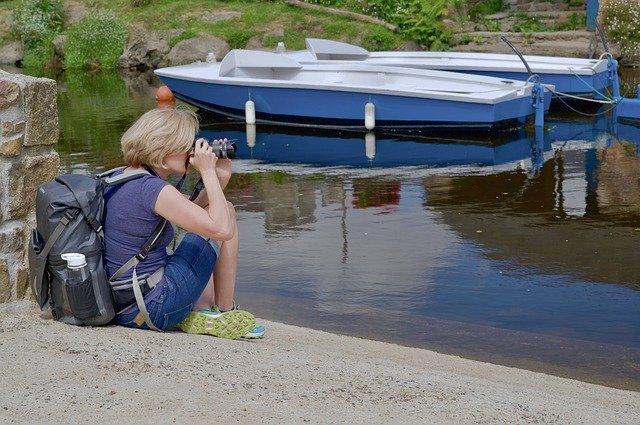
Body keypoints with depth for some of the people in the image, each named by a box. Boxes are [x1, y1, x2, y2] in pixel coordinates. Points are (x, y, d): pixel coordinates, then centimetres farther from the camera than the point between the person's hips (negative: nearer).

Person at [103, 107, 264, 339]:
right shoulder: (152, 189, -19)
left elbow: (191, 213, 19)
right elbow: (222, 229, -21)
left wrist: (218, 179, 6)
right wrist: (207, 172, -11)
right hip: (154, 310, -9)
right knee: (227, 211, 3)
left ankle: (201, 314, 12)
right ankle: (224, 313, 9)